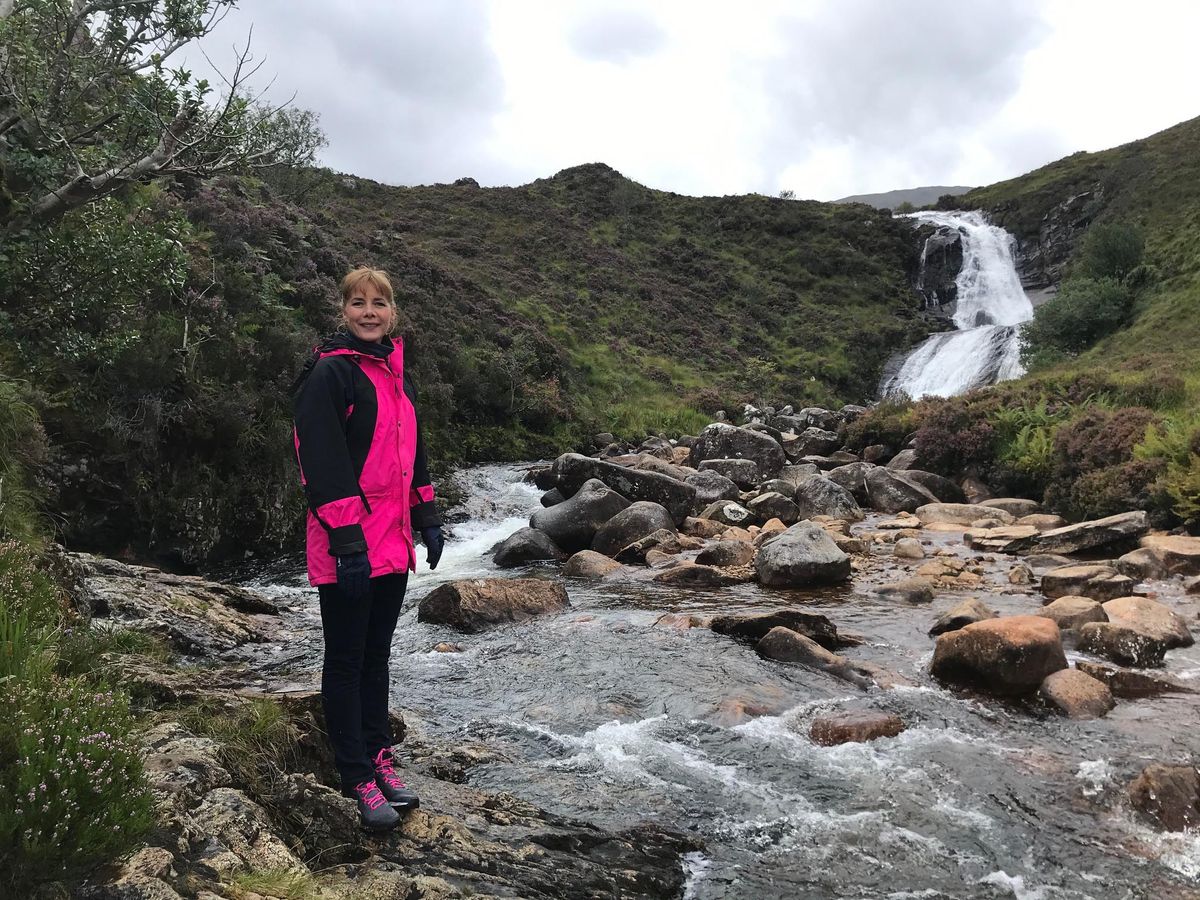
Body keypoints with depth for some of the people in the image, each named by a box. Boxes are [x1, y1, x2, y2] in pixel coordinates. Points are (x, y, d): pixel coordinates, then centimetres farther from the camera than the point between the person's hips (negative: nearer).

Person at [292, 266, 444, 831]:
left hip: (392, 540, 8)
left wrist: (426, 518, 17)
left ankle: (377, 757, 30)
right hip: (347, 546, -8)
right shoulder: (330, 372, -12)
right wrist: (345, 538, -23)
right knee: (346, 661, 4)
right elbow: (322, 458, -19)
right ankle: (357, 778, 15)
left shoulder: (394, 371, 14)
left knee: (376, 653, 17)